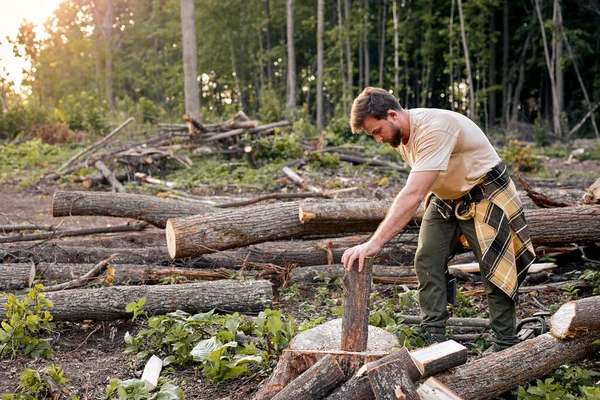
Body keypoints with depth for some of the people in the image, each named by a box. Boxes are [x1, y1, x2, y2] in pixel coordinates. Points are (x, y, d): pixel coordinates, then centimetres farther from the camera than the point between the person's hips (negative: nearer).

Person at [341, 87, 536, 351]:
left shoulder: (435, 128, -36)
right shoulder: (400, 134, -7)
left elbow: (413, 195, -44)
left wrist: (374, 244, -48)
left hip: (484, 197, -8)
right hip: (444, 198, 8)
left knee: (495, 270, -5)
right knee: (426, 262, -3)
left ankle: (505, 347, 9)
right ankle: (433, 336, 5)